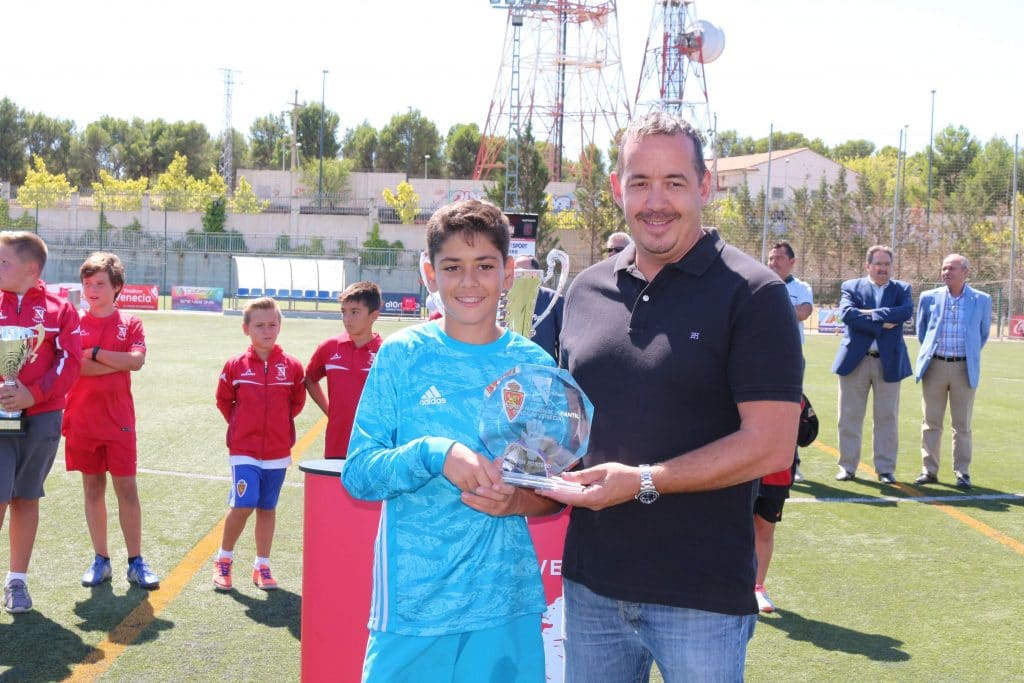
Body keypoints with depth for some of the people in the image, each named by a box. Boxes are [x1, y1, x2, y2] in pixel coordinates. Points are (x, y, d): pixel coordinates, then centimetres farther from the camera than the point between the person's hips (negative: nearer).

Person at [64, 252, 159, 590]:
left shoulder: (130, 323, 3)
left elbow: (137, 360, -14)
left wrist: (95, 353, -12)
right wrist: (119, 363, -11)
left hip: (119, 419, -1)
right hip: (82, 419, 1)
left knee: (127, 488, 1)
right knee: (93, 488, 8)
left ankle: (136, 562, 8)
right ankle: (101, 560, 17)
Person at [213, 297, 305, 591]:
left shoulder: (292, 366, -3)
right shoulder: (236, 365, -5)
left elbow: (297, 401, 11)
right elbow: (224, 400, 9)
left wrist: (278, 424, 7)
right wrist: (239, 424, 6)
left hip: (278, 451, 2)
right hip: (244, 450, -2)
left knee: (267, 508, 10)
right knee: (243, 505, -11)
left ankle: (262, 566, 22)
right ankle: (224, 559, 11)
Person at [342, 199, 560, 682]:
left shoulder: (534, 366, 2)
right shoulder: (402, 355, -3)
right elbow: (357, 474, -5)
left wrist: (515, 501, -14)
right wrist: (435, 453, -21)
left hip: (506, 605, 2)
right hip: (412, 602, -1)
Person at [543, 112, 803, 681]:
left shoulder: (751, 293, -9)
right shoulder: (587, 290, 9)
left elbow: (770, 445, -15)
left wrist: (644, 482, -20)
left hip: (702, 595, -5)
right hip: (590, 584, 5)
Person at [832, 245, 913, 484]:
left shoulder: (901, 289, 8)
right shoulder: (851, 286, 5)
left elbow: (907, 311, -12)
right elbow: (846, 313, -13)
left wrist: (871, 313, -15)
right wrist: (881, 324, -15)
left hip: (889, 362, 1)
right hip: (855, 360, -1)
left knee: (887, 419, 4)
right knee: (849, 417, 4)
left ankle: (885, 469, 12)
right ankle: (847, 466, 13)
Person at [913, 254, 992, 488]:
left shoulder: (982, 300, 0)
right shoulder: (930, 297, 2)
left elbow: (983, 334, 13)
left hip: (964, 369, -1)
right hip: (934, 366, 1)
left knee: (962, 424, 4)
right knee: (931, 422, 4)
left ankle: (962, 472, 10)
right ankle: (929, 470, 11)